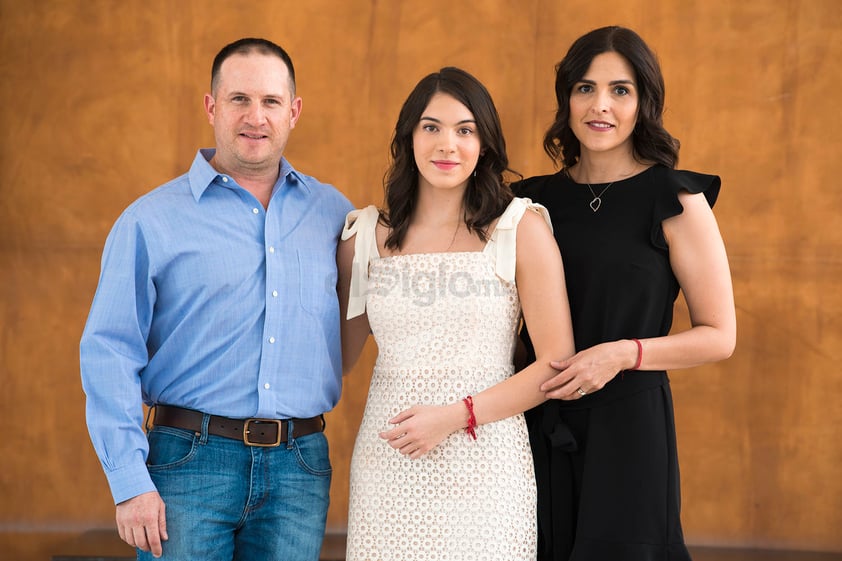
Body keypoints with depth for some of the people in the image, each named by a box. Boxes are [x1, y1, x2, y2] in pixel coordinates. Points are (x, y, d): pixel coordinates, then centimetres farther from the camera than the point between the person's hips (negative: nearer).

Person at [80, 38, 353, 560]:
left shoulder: (332, 212, 10)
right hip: (191, 461, -2)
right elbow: (109, 353, -3)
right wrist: (130, 482, -11)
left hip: (299, 468, 3)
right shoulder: (151, 220, 1)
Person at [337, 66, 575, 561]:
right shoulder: (366, 236, 7)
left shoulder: (523, 229, -2)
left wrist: (457, 415, -12)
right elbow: (340, 354, 14)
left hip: (485, 468, -2)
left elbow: (557, 363, -5)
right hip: (388, 469, 2)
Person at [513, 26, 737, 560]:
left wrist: (622, 354, -17)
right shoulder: (538, 199, 8)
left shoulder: (674, 200, -5)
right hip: (539, 424, 4)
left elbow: (719, 336, -4)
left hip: (627, 423, -4)